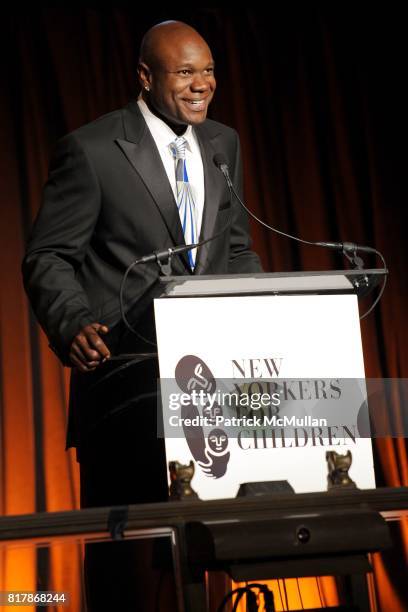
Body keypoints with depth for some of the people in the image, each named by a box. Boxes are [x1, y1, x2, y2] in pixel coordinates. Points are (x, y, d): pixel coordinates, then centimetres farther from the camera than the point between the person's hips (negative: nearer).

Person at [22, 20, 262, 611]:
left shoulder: (223, 144, 12)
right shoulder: (91, 150, -6)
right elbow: (48, 257, -6)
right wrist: (73, 325, -24)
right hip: (126, 376, -5)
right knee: (120, 539, 1)